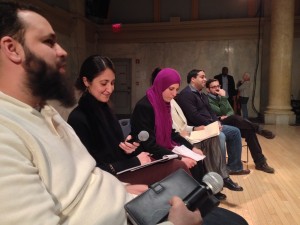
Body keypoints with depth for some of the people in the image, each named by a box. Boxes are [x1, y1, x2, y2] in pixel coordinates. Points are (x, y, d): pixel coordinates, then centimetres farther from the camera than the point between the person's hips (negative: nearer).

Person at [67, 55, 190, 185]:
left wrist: (128, 148, -8)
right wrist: (135, 161, -13)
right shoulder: (78, 119, -15)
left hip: (124, 169, 7)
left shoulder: (104, 109, 9)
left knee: (178, 165, -10)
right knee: (177, 167, -18)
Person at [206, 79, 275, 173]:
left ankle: (260, 162, -11)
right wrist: (223, 97, -15)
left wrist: (227, 116, -10)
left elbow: (231, 111, 12)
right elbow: (222, 112, -18)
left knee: (249, 132, -18)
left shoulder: (220, 97, 18)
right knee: (234, 118, -38)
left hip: (229, 122, 7)